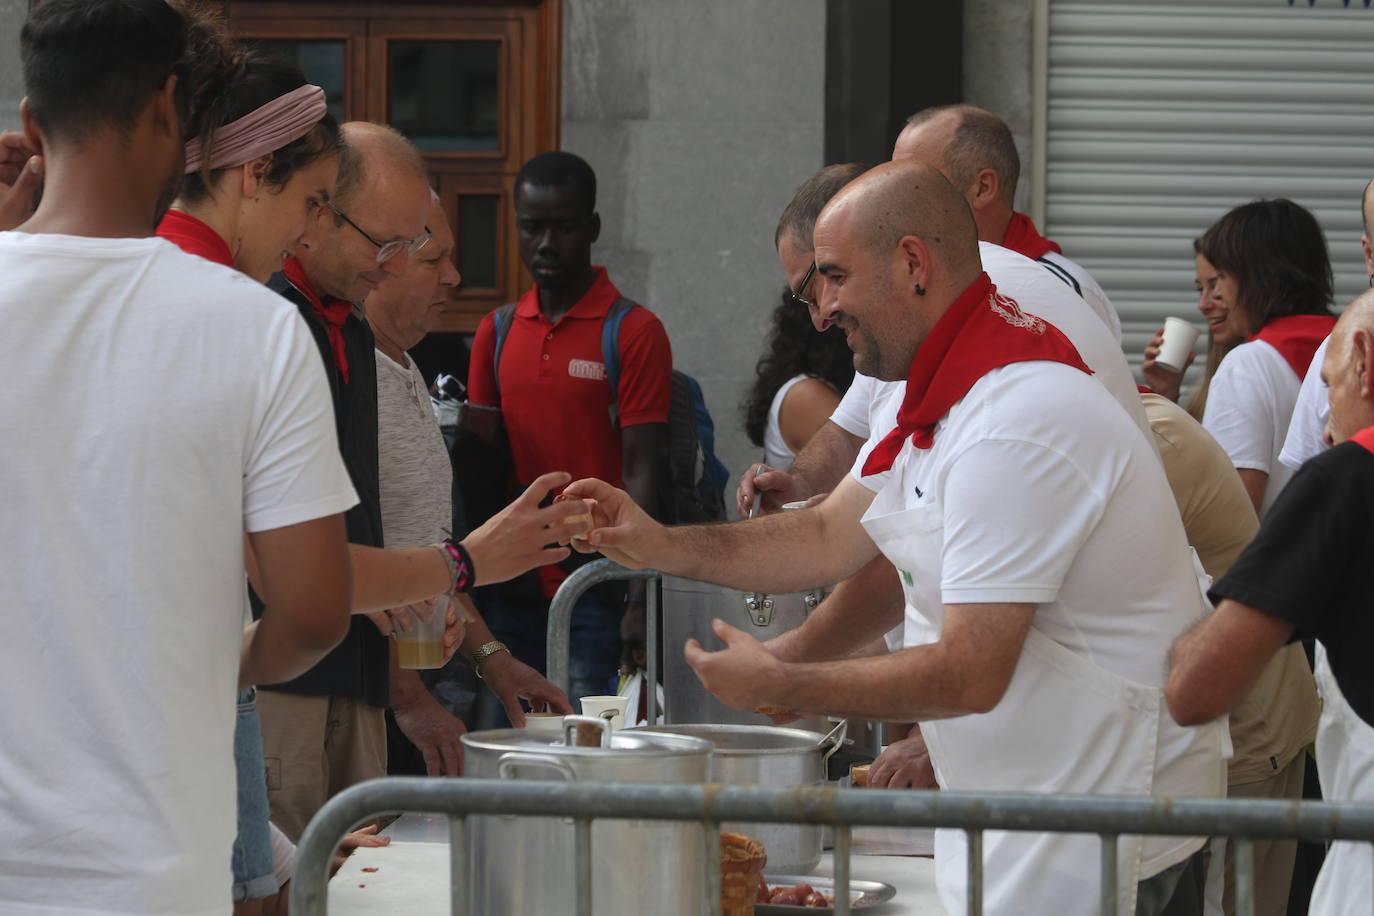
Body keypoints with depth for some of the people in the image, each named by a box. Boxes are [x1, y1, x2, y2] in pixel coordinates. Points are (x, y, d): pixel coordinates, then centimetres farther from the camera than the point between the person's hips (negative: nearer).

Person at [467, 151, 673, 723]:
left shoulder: (634, 333, -3)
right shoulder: (498, 332, 13)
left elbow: (641, 472, -7)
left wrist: (637, 600, -14)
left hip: (592, 598, -5)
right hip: (508, 593, 5)